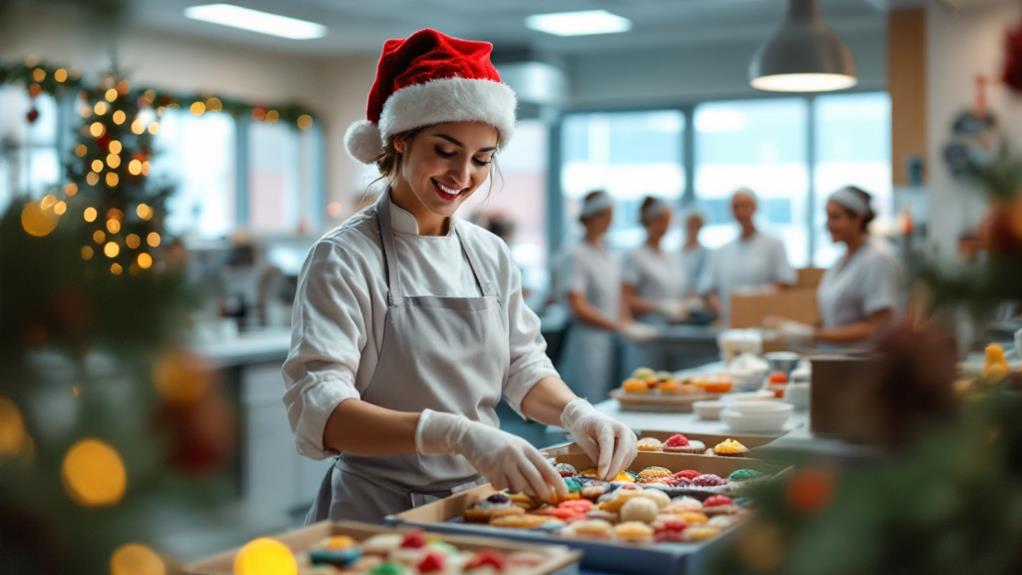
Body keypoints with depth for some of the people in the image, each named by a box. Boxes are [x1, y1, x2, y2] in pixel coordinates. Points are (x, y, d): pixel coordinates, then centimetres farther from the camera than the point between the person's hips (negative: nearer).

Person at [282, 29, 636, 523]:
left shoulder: (490, 255, 9)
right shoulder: (344, 258, -8)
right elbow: (318, 411, -18)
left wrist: (576, 414, -4)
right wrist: (457, 435, -33)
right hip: (381, 514, -4)